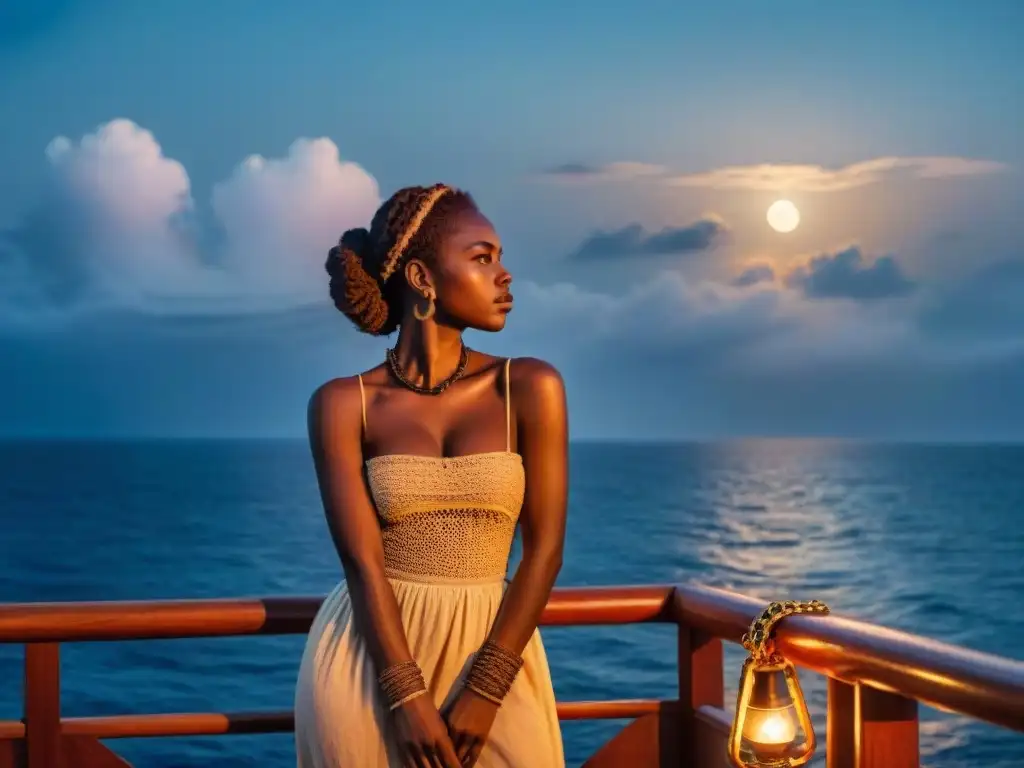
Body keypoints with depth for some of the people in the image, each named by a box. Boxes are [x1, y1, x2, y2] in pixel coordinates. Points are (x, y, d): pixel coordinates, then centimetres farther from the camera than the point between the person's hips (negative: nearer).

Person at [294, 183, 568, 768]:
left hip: (489, 653, 1)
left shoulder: (530, 389, -2)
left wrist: (485, 689, -12)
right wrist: (408, 695, -17)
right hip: (369, 660, -1)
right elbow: (362, 559, -9)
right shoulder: (344, 404, -3)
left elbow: (544, 548, -5)